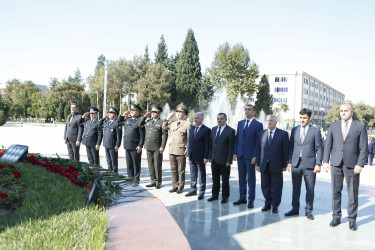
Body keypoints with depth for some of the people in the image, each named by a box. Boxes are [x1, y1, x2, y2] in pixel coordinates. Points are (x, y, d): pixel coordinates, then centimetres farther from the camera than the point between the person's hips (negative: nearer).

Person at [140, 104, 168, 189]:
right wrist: (145, 116, 10)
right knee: (151, 165, 10)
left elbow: (165, 135, -9)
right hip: (148, 147, 6)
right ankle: (153, 181, 20)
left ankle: (158, 182, 12)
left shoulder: (161, 122, -4)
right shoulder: (148, 121, 14)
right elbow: (139, 125, 19)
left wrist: (162, 147, -15)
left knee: (157, 165, 0)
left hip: (157, 148, -6)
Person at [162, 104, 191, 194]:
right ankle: (175, 186, 22)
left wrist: (187, 150, -11)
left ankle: (181, 187, 16)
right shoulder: (172, 123, 13)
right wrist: (168, 118, 14)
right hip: (172, 151, 5)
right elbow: (164, 127, 28)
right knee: (173, 170, 11)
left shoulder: (187, 124, -4)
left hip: (181, 152, -5)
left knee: (181, 171, 5)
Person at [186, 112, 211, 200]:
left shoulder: (206, 130, -10)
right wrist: (188, 153, 9)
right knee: (193, 174, 15)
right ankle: (193, 190, 27)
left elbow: (207, 145, -12)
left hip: (200, 157, -6)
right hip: (191, 156, 6)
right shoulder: (192, 128, 11)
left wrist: (206, 157, -15)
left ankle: (201, 192, 15)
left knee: (201, 175, 5)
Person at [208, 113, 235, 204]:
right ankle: (215, 195, 26)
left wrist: (229, 160, -14)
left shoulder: (230, 131, -9)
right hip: (214, 159, 5)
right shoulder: (213, 129, 10)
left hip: (224, 160, -5)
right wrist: (210, 156, 9)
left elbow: (231, 147, -11)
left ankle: (225, 196, 19)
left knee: (225, 180, 7)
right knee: (215, 179, 14)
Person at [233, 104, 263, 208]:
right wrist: (235, 153, 7)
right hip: (240, 155, 5)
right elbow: (237, 138, 13)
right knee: (241, 178, 11)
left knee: (251, 178, 3)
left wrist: (255, 156, -13)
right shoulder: (240, 123, 12)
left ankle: (251, 200, 11)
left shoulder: (258, 125, -4)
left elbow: (258, 142, -7)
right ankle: (242, 198, 21)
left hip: (250, 156, -5)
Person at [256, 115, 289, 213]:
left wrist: (284, 165, -6)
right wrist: (258, 164, 4)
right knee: (265, 186, 10)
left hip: (276, 165, -3)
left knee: (276, 187, 6)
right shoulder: (262, 133, 8)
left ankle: (275, 205, 19)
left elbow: (285, 150, -3)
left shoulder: (283, 134, -2)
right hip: (264, 165, 3)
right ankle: (268, 204, 26)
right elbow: (259, 149, 8)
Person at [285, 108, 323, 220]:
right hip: (296, 164, 3)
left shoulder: (316, 131, 1)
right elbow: (291, 147, 12)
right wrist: (289, 161, 6)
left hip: (309, 164, -3)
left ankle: (308, 211, 17)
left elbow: (319, 148, -1)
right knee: (295, 188, 10)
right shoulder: (294, 130, 11)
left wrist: (318, 164, -8)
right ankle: (295, 208, 21)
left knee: (310, 189, 4)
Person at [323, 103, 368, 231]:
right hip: (336, 163, 2)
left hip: (352, 165, -2)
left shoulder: (360, 126, 3)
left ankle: (352, 219, 18)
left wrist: (360, 164, -9)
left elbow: (363, 147, -1)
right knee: (336, 192, 8)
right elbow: (327, 145, 9)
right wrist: (325, 161, 1)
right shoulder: (333, 126, 9)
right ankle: (336, 217, 20)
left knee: (353, 194, 5)